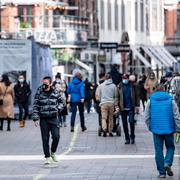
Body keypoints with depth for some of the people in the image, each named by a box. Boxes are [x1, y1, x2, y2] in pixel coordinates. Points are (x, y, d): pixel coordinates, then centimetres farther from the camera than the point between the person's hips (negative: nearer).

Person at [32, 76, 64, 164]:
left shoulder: (55, 93, 4)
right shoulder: (39, 93, -1)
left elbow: (61, 101, 20)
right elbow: (35, 106, -1)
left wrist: (58, 108, 0)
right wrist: (36, 118, -8)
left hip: (53, 118, 1)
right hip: (43, 119, -1)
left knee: (56, 136, -11)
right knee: (45, 139, 1)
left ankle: (53, 152, 14)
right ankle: (47, 157, 10)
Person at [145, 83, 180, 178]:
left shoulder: (150, 101, 3)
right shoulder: (171, 100, 0)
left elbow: (147, 117, 4)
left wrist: (150, 127, 16)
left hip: (156, 130, 1)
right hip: (169, 129, -1)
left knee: (158, 150, 7)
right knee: (170, 147, 15)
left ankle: (162, 172, 5)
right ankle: (167, 163, -9)